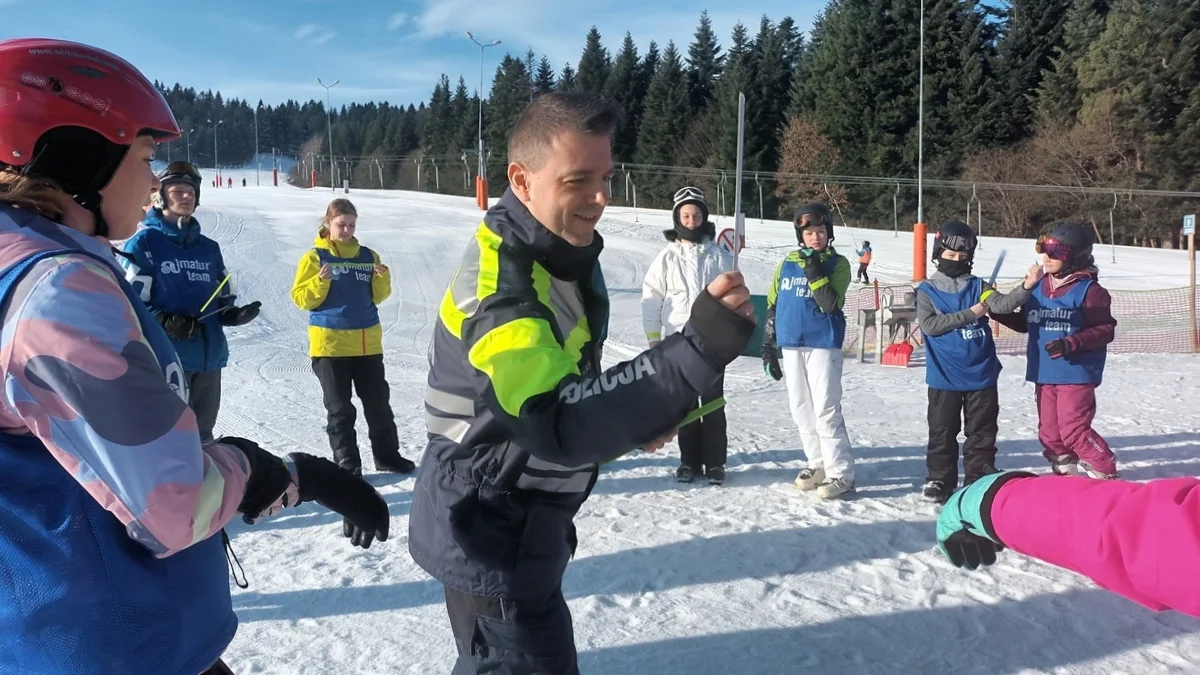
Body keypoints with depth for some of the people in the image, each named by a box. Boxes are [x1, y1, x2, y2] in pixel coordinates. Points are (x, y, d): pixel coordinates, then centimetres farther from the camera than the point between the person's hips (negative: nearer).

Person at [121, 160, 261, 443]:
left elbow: (223, 300, 20)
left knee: (201, 435, 17)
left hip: (209, 357, 7)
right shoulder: (144, 242, -3)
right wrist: (165, 322, -25)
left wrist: (234, 314, -2)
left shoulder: (208, 247, 16)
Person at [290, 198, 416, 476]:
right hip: (330, 343, -3)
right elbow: (301, 298, -6)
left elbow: (377, 296, 11)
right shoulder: (315, 257, -3)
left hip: (367, 341, 4)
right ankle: (347, 464, 12)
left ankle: (387, 455, 22)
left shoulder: (368, 256, 8)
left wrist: (383, 279, -9)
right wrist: (321, 282, -22)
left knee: (378, 402, 10)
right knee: (340, 408, 4)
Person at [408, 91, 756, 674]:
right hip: (491, 532, -9)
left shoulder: (566, 253, 2)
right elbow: (558, 422, -42)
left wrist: (634, 417, 0)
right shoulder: (498, 281, -29)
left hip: (523, 519, 9)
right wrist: (699, 349, -51)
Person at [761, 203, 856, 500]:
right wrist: (768, 346, 12)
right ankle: (818, 463, 23)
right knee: (801, 410, 10)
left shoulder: (838, 264, -2)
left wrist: (815, 272, -21)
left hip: (823, 344, -5)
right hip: (791, 345, 5)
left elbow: (831, 304, -14)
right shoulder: (787, 264, 11)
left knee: (826, 410, -9)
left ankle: (841, 474, -4)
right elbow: (772, 306, 14)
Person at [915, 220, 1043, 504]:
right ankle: (939, 480, 18)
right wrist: (970, 314, -15)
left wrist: (1026, 287, -27)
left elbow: (1003, 304, -10)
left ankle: (979, 482, 19)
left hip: (981, 374, 2)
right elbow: (929, 325, -14)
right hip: (945, 377, -2)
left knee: (982, 432, 9)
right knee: (943, 432, 6)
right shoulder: (926, 290, -1)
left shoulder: (978, 286, 6)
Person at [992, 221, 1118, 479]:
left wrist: (1071, 344, -25)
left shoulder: (1089, 290, -11)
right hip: (1044, 374, 7)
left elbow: (1105, 330, -13)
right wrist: (997, 310, 4)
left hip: (1076, 373, -7)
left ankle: (1107, 474, 8)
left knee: (1073, 430, -9)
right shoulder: (1037, 288, 9)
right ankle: (1067, 474, 29)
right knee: (1049, 432, 13)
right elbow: (1025, 323, 18)